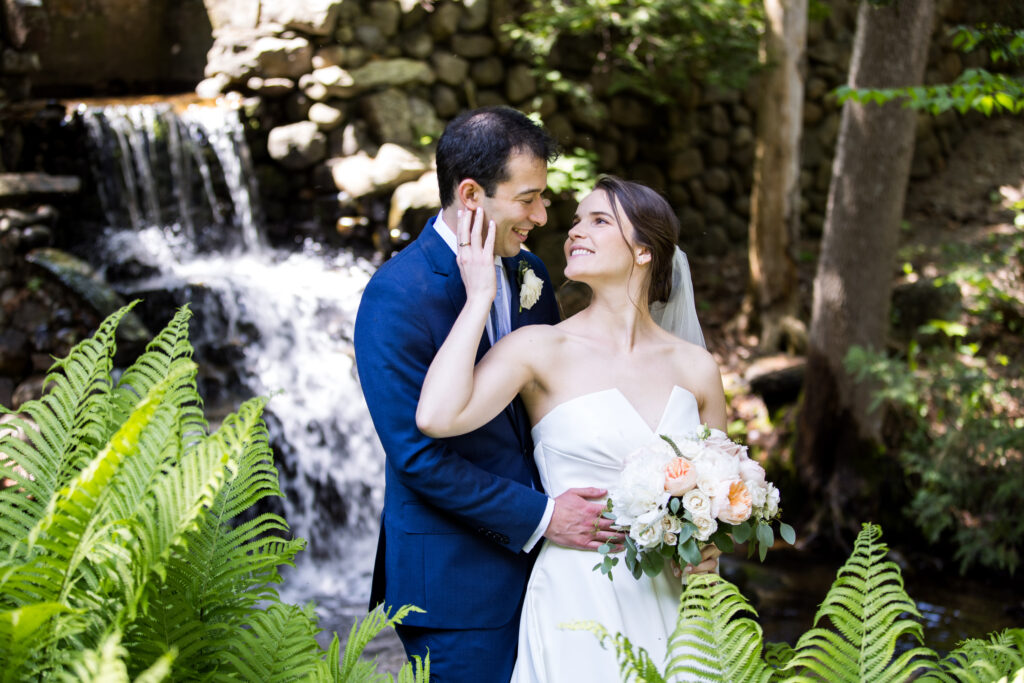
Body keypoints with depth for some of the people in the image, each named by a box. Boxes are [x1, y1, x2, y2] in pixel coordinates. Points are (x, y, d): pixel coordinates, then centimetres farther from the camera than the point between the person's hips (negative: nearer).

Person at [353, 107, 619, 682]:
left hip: (537, 563, 7)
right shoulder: (396, 298, -17)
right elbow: (418, 455, -19)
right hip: (455, 578, -6)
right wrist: (539, 515, -17)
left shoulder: (528, 272, 6)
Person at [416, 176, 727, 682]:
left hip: (672, 603, 3)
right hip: (577, 606, -3)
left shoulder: (696, 368, 3)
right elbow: (436, 417, -23)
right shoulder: (541, 349, -6)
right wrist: (480, 296, -15)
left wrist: (709, 543, -6)